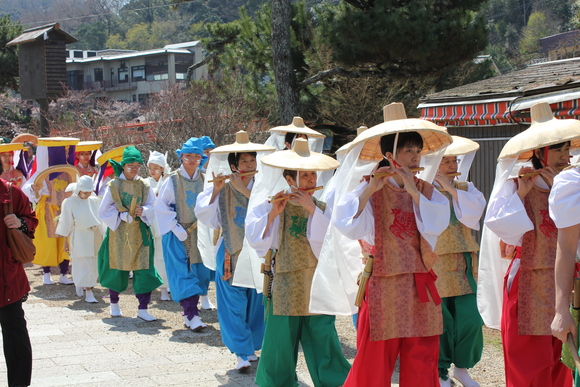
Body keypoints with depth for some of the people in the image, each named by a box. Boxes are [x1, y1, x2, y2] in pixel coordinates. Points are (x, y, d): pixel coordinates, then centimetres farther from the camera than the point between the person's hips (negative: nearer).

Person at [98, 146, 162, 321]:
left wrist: (143, 211, -14)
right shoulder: (114, 185, -2)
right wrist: (121, 215, -16)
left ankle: (143, 309, -2)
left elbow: (153, 206, 6)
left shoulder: (144, 185, 4)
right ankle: (114, 303, 29)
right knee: (117, 267, 8)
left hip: (140, 232, 2)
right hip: (119, 232, -1)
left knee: (144, 269, -6)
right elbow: (104, 210, -2)